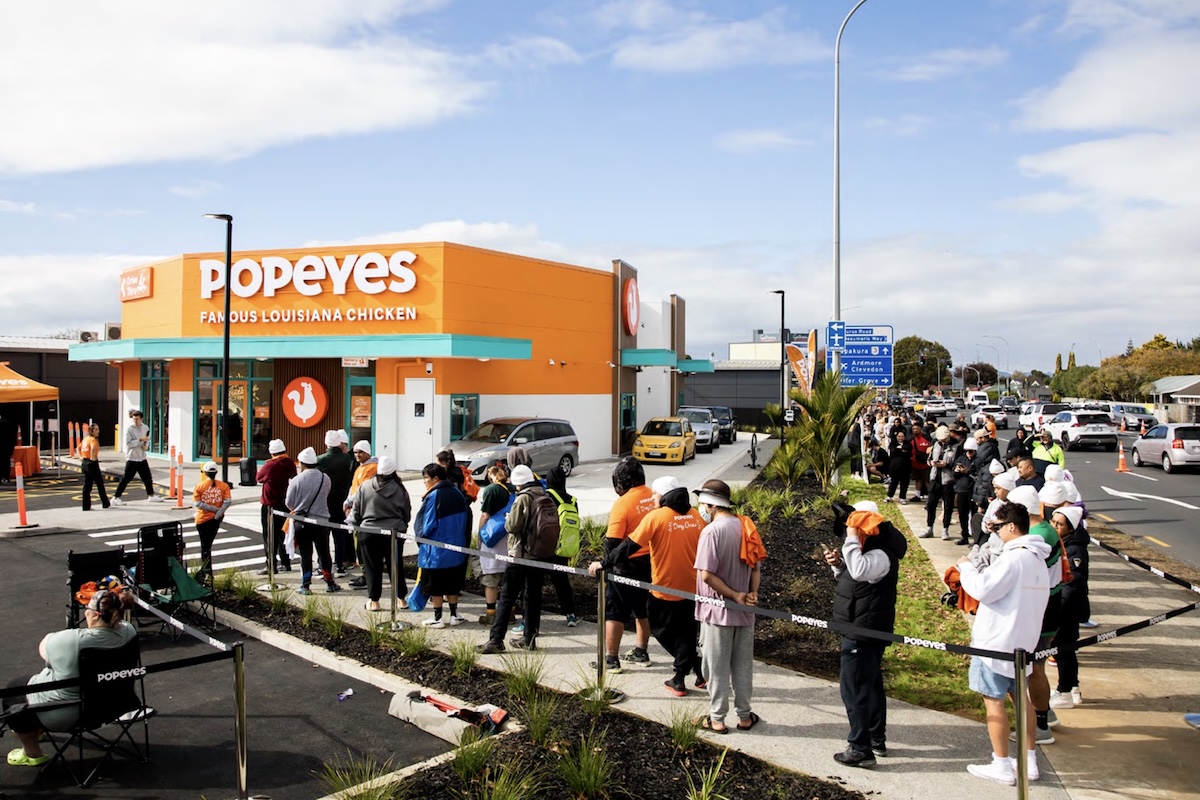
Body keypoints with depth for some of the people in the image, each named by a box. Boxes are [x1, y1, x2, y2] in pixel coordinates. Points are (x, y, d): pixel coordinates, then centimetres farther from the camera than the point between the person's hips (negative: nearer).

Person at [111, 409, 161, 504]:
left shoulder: (145, 428, 5)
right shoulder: (129, 429, -12)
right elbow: (128, 444, -19)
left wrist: (146, 445, -3)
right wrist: (140, 440, -25)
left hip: (142, 458, 6)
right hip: (132, 458, -6)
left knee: (148, 477, 14)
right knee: (126, 479, -6)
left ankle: (151, 496, 28)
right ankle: (116, 498, 0)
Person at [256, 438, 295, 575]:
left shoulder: (270, 465, -18)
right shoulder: (291, 465, 0)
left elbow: (258, 478, -4)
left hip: (270, 505, -6)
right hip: (286, 503, 6)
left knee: (270, 536, 0)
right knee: (283, 534, 17)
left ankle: (271, 566, 0)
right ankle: (285, 563, 23)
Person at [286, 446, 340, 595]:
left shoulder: (296, 480, -13)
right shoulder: (325, 478, -6)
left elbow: (289, 503, -5)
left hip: (301, 522, -2)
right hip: (321, 520, 2)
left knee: (305, 554, 6)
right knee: (324, 552, 12)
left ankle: (306, 585, 9)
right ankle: (330, 583, 19)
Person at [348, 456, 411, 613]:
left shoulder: (365, 486, -7)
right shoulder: (400, 489, -3)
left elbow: (356, 512, -1)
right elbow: (407, 514, 6)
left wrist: (351, 523, 17)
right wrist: (402, 527, 24)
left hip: (370, 533, -2)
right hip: (395, 533, 2)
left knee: (373, 567, 8)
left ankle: (373, 600, 12)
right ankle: (401, 598, 20)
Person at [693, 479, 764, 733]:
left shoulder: (712, 531, -18)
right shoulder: (746, 528, 4)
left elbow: (707, 575, -24)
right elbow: (756, 567, 7)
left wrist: (735, 596, -16)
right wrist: (752, 593, -3)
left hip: (717, 611, -6)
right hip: (744, 612, 6)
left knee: (717, 667, 7)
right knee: (743, 666, 16)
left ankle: (717, 719, 17)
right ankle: (744, 716, 26)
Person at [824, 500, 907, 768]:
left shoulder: (880, 555, -22)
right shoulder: (867, 549, 11)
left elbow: (859, 571, -43)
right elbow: (851, 577, 21)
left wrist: (852, 538, -33)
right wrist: (837, 564, 1)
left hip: (864, 632, -11)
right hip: (863, 629, 11)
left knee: (854, 688, -7)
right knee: (871, 685, 20)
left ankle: (861, 749, 0)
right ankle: (877, 740, 32)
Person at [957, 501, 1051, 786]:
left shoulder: (1013, 558, -21)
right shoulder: (1037, 558, 11)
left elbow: (983, 589, -21)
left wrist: (966, 567, -7)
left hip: (997, 641, -10)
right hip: (1022, 640, 10)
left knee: (993, 700, 0)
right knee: (1019, 696, 18)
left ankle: (1002, 766, 7)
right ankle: (1029, 762, 26)